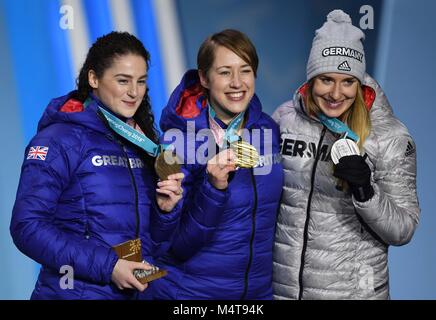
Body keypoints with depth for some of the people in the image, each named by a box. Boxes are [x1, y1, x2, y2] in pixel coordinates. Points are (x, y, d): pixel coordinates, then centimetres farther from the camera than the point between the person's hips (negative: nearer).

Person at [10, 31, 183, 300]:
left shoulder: (143, 141, 6)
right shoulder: (60, 139, -11)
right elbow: (27, 227, -18)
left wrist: (166, 208, -8)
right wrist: (107, 266, -21)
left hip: (136, 290, 6)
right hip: (75, 291, -6)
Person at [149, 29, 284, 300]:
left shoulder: (269, 130, -5)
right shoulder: (179, 139, -17)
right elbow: (176, 246, -18)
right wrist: (213, 188, -30)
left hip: (259, 288, 4)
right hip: (190, 290, -4)